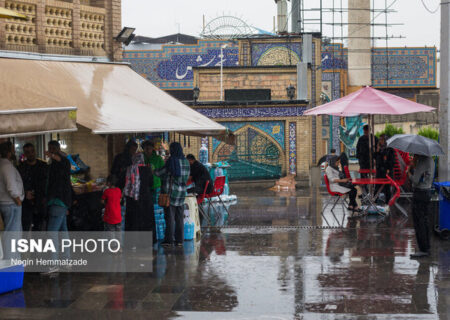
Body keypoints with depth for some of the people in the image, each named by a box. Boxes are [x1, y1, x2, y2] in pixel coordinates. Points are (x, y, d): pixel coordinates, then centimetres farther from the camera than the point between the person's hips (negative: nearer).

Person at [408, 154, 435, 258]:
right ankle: (426, 248, 21)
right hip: (427, 191, 10)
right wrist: (413, 166, 4)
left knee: (419, 222, -5)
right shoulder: (430, 160, 11)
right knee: (424, 221, 16)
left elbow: (415, 180, -20)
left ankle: (423, 250, -3)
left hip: (420, 193, -10)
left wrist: (409, 172, -3)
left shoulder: (422, 162, -19)